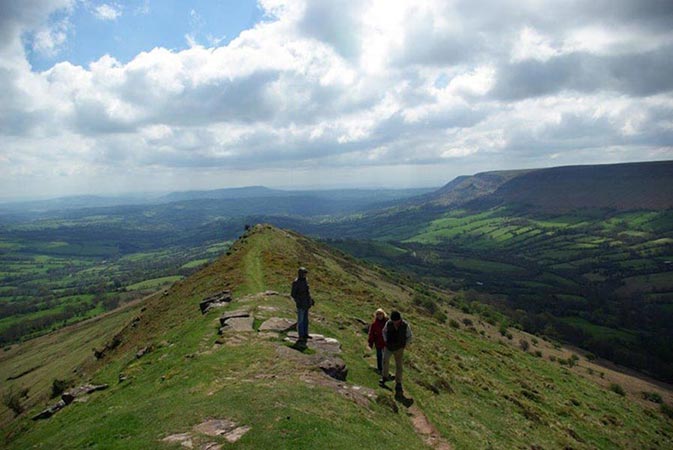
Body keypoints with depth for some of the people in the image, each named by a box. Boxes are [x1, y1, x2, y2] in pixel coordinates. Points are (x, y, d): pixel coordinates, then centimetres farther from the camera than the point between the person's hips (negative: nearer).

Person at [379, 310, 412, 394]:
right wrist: (386, 341, -1)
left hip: (399, 349, -1)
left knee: (398, 366, -3)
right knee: (385, 359, -20)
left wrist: (404, 346, -6)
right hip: (388, 347, 1)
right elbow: (384, 331, 7)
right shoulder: (388, 323, -15)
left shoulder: (405, 325, -18)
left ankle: (398, 385, 7)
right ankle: (384, 377, -1)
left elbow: (409, 336, -1)